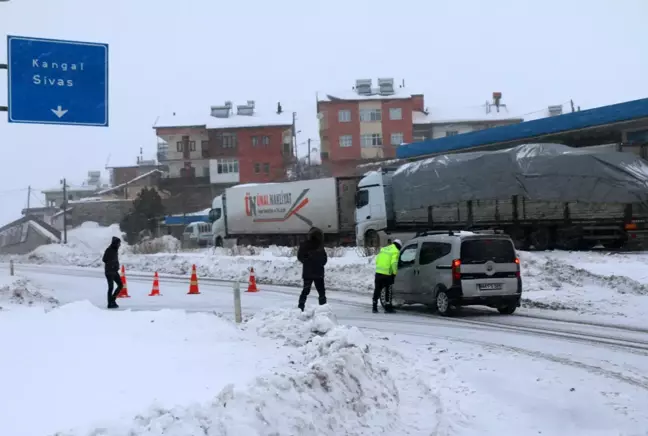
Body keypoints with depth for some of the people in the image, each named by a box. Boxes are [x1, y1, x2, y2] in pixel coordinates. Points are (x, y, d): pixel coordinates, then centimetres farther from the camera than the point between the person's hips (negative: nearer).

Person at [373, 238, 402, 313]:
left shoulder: (384, 249, 17)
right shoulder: (395, 252, -3)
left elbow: (377, 260, 17)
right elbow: (394, 263, -15)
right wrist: (394, 273, -6)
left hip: (378, 272, 6)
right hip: (387, 274, -6)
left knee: (377, 290, 11)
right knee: (388, 291, 6)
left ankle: (374, 307, 13)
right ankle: (388, 307, 8)